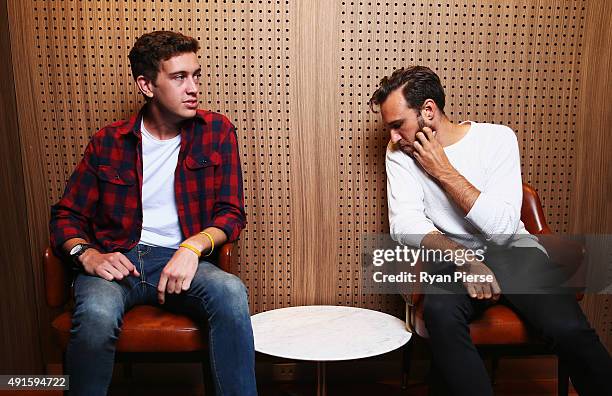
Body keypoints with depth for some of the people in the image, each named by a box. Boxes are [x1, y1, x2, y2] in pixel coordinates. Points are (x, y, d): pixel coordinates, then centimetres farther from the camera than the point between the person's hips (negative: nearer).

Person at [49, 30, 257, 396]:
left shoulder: (217, 132, 5)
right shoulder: (109, 142, 7)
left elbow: (232, 212, 2)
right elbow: (67, 215, 10)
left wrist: (193, 246, -17)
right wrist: (87, 254, -12)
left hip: (180, 260, 0)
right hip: (115, 260, 1)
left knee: (231, 291, -32)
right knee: (97, 314, -33)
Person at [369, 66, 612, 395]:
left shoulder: (497, 138, -6)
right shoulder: (400, 153, 0)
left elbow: (501, 229, -15)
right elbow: (405, 224, -12)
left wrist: (444, 172, -15)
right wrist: (464, 259, -26)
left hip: (514, 253, 0)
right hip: (453, 258, 1)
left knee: (568, 328, -25)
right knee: (440, 311, -32)